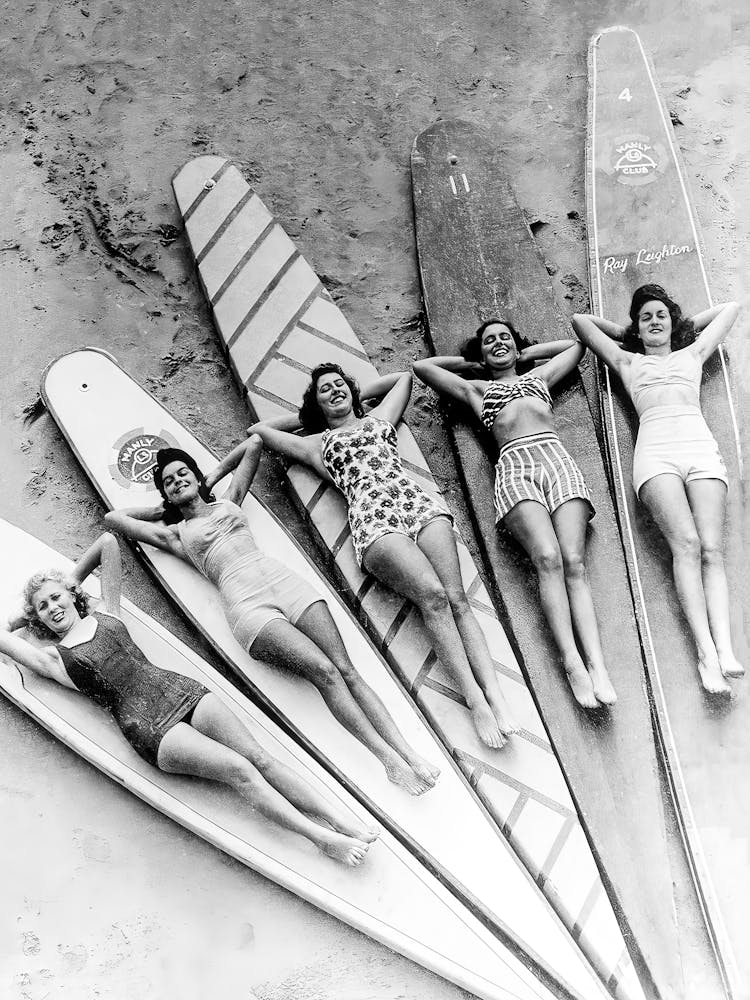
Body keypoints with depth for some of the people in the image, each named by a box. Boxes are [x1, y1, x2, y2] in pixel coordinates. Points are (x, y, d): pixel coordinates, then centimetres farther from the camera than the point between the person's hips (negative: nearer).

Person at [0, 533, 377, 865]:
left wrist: (71, 580, 33)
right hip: (146, 724, -4)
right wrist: (30, 619, 24)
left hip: (176, 687, 4)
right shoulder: (53, 658, 11)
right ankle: (322, 839, -20)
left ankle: (340, 820, -12)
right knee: (239, 770, -20)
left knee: (258, 757, -10)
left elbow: (108, 541, 24)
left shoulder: (105, 613, 20)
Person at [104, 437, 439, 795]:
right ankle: (389, 759, -27)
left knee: (346, 670, -14)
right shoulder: (174, 533, 22)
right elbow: (113, 518, 25)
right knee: (323, 671, -24)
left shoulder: (228, 501, 28)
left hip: (282, 579, 3)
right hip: (245, 603, -3)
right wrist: (162, 509, 33)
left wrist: (212, 478, 39)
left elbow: (254, 442, 35)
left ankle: (408, 752, -22)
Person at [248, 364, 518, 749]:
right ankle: (474, 698, -31)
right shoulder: (317, 443, 28)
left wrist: (357, 395, 47)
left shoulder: (378, 417, 33)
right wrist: (306, 416, 41)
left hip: (415, 499, 3)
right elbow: (258, 429, 35)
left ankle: (494, 692, -29)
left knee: (456, 597, -19)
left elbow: (404, 375, 48)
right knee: (432, 594, -27)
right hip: (371, 514, -3)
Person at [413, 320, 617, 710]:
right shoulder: (476, 388, 31)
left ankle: (597, 663, -36)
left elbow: (577, 345, 48)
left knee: (574, 561, -21)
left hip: (557, 459, 2)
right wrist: (471, 363, 40)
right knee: (548, 558, -28)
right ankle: (572, 663, -37)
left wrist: (526, 354, 44)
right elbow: (422, 366, 36)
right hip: (513, 466, -1)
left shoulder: (540, 375, 35)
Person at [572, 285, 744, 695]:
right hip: (655, 450, -2)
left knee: (711, 548, -19)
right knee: (686, 544, -25)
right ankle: (706, 653, -36)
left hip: (702, 447, 2)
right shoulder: (628, 362, 28)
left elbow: (730, 307, 43)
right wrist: (625, 332, 44)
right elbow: (581, 320, 36)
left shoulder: (692, 354, 31)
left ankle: (725, 648, -35)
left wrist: (686, 324, 46)